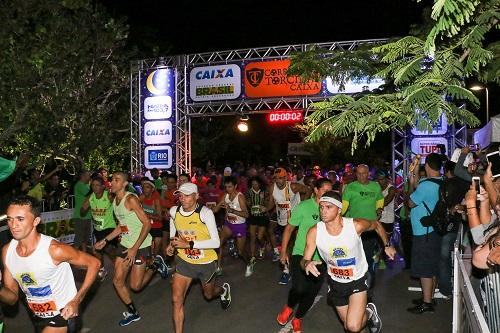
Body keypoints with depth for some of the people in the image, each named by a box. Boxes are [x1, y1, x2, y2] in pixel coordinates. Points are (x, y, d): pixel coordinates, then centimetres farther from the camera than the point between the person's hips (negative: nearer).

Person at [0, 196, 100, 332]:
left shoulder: (54, 249, -28)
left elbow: (94, 263, -18)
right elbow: (12, 298, -2)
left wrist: (76, 301, -20)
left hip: (62, 314, -6)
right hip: (37, 316, 6)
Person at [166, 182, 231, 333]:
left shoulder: (205, 213, -24)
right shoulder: (174, 211, -9)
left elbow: (216, 242, -26)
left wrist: (189, 244, -31)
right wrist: (171, 244, -2)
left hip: (206, 262, -2)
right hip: (184, 261, 3)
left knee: (209, 295, 23)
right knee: (176, 300, -10)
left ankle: (224, 290, 58)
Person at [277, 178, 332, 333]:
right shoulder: (304, 206, -10)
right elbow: (289, 228, -2)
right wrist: (283, 252, -2)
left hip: (320, 259, 4)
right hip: (301, 255, -4)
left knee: (312, 293, 9)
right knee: (300, 288, -22)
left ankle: (297, 319, 37)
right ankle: (288, 307, 13)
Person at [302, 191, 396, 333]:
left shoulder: (356, 225, -26)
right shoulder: (314, 232, -22)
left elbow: (376, 225, -3)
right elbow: (304, 260, -15)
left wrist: (387, 246, 2)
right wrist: (307, 264, -38)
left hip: (358, 280, -3)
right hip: (335, 282, 3)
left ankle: (369, 312, 17)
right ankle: (366, 313, 51)